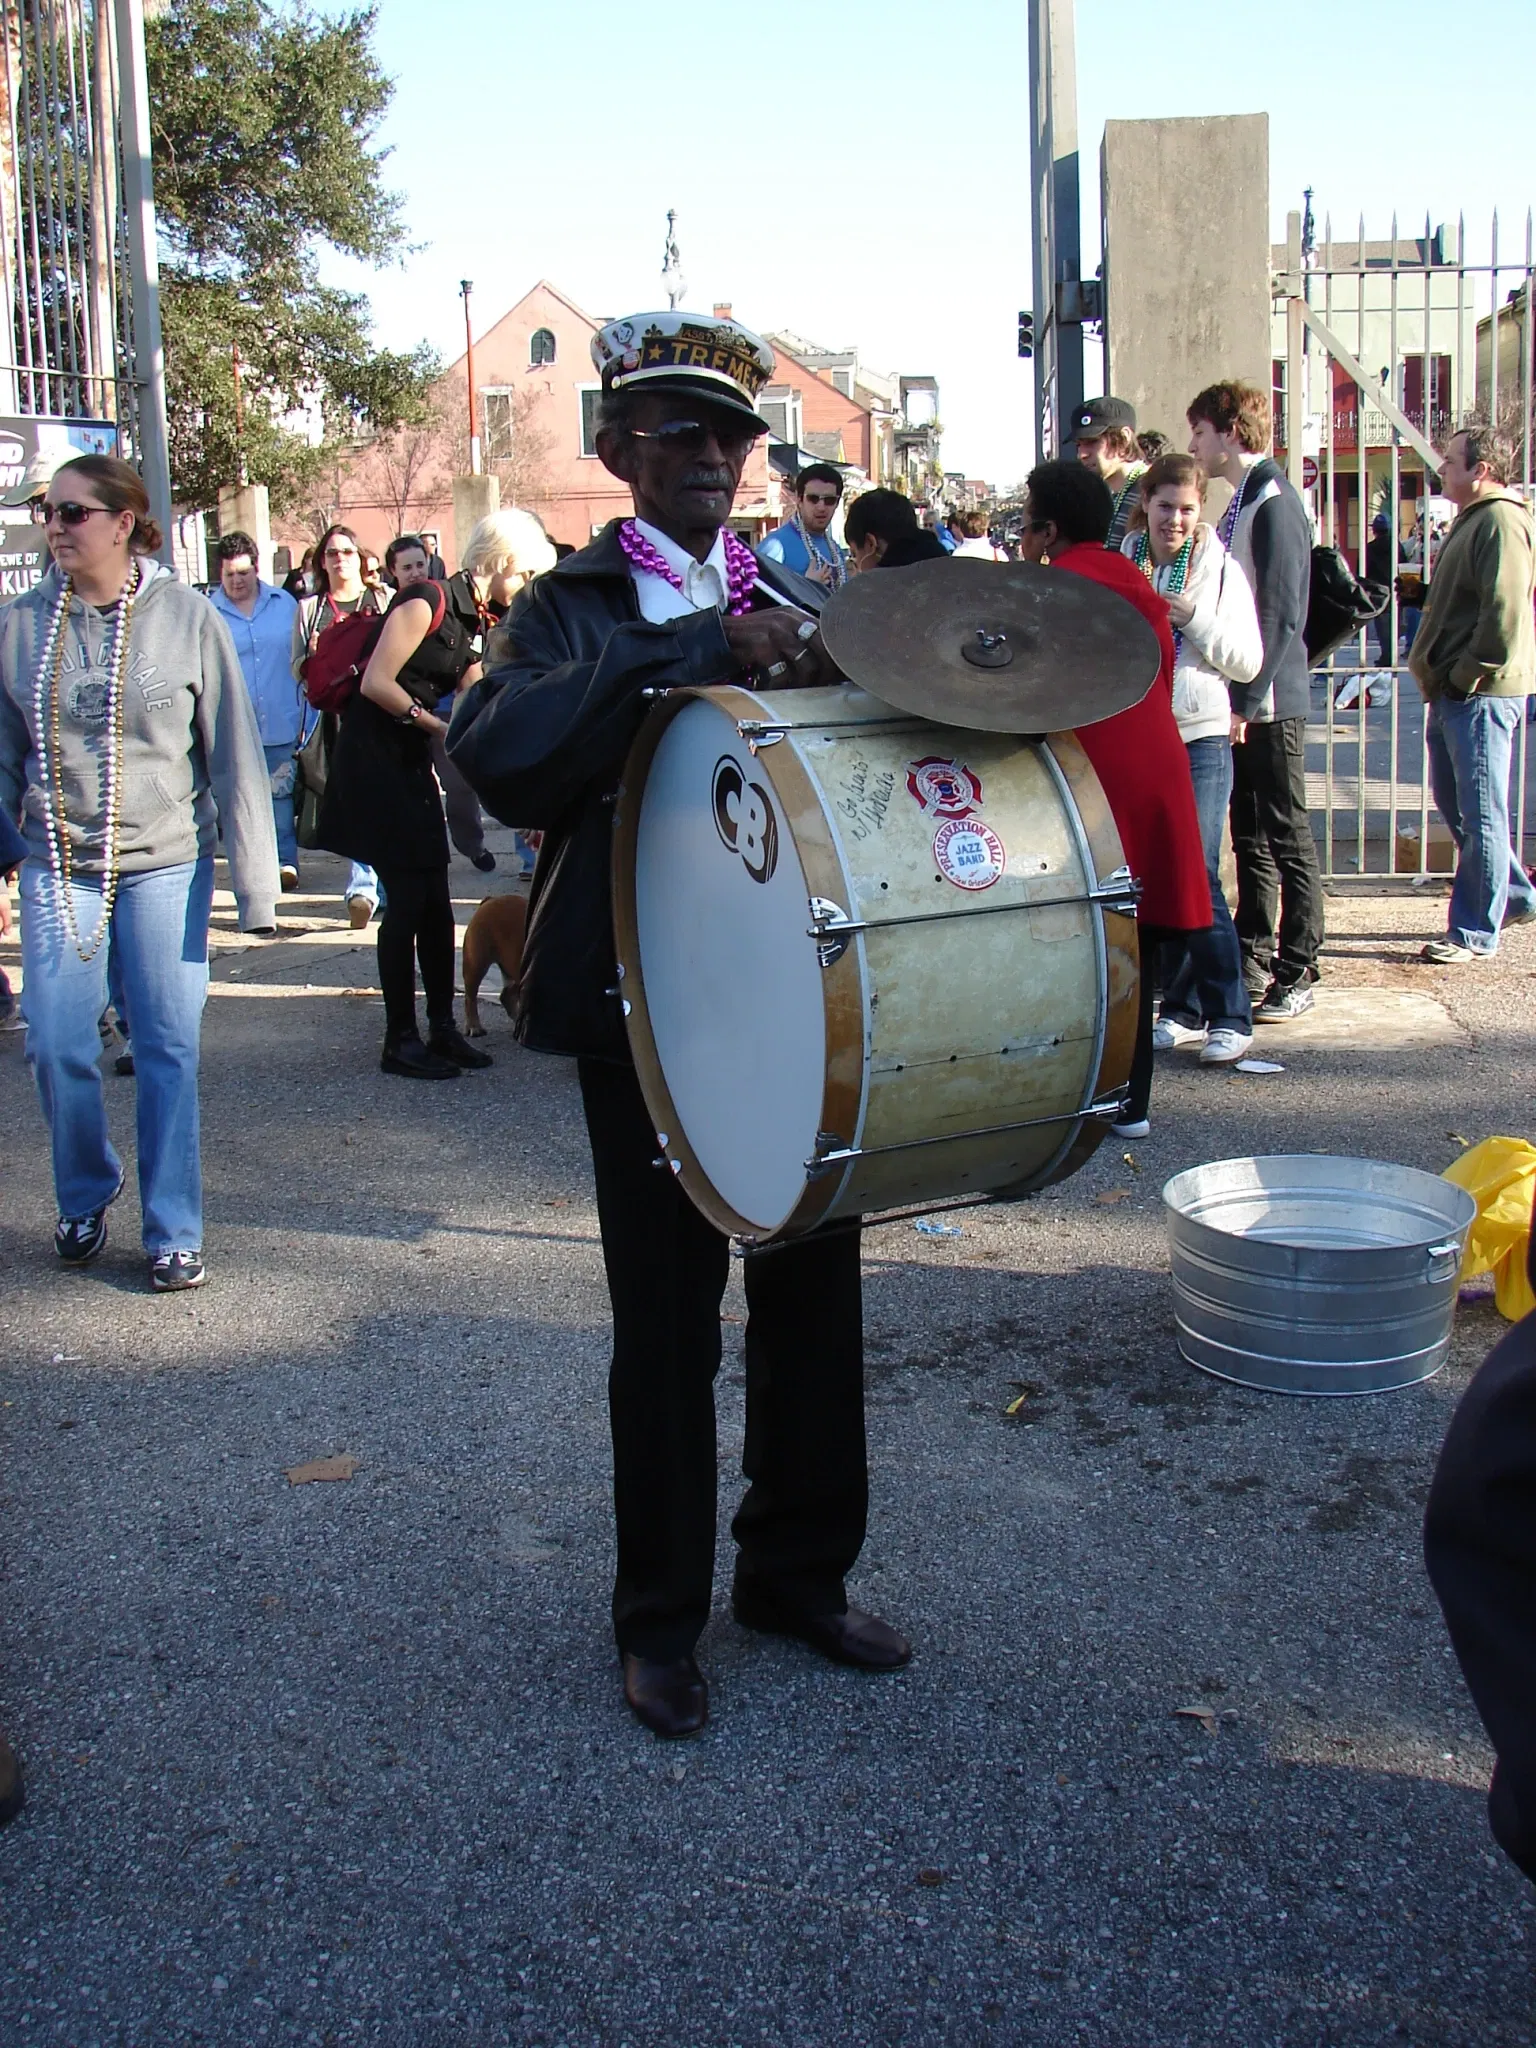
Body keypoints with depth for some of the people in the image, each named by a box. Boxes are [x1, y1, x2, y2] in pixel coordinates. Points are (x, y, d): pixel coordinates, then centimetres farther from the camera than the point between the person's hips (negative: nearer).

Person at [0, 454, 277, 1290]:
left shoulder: (188, 619, -5)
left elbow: (236, 757, -4)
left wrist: (255, 886, -7)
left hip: (166, 864, -2)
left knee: (168, 1049, 1)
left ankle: (173, 1230, 14)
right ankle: (86, 1196, 27)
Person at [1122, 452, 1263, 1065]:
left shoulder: (1220, 569, 1)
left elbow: (1248, 662, -4)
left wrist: (1193, 616, -14)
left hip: (1201, 738, -3)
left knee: (1196, 872, -10)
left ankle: (1230, 1016, -4)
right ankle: (1182, 1008, 17)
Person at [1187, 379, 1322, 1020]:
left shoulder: (1274, 504, -13)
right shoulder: (1239, 505, 14)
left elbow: (1281, 616, -19)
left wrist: (1249, 700, -19)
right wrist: (1232, 697, 14)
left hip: (1270, 703, -9)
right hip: (1239, 701, 9)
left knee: (1287, 837, -3)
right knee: (1250, 834, 14)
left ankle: (1296, 975, 3)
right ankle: (1252, 958, 23)